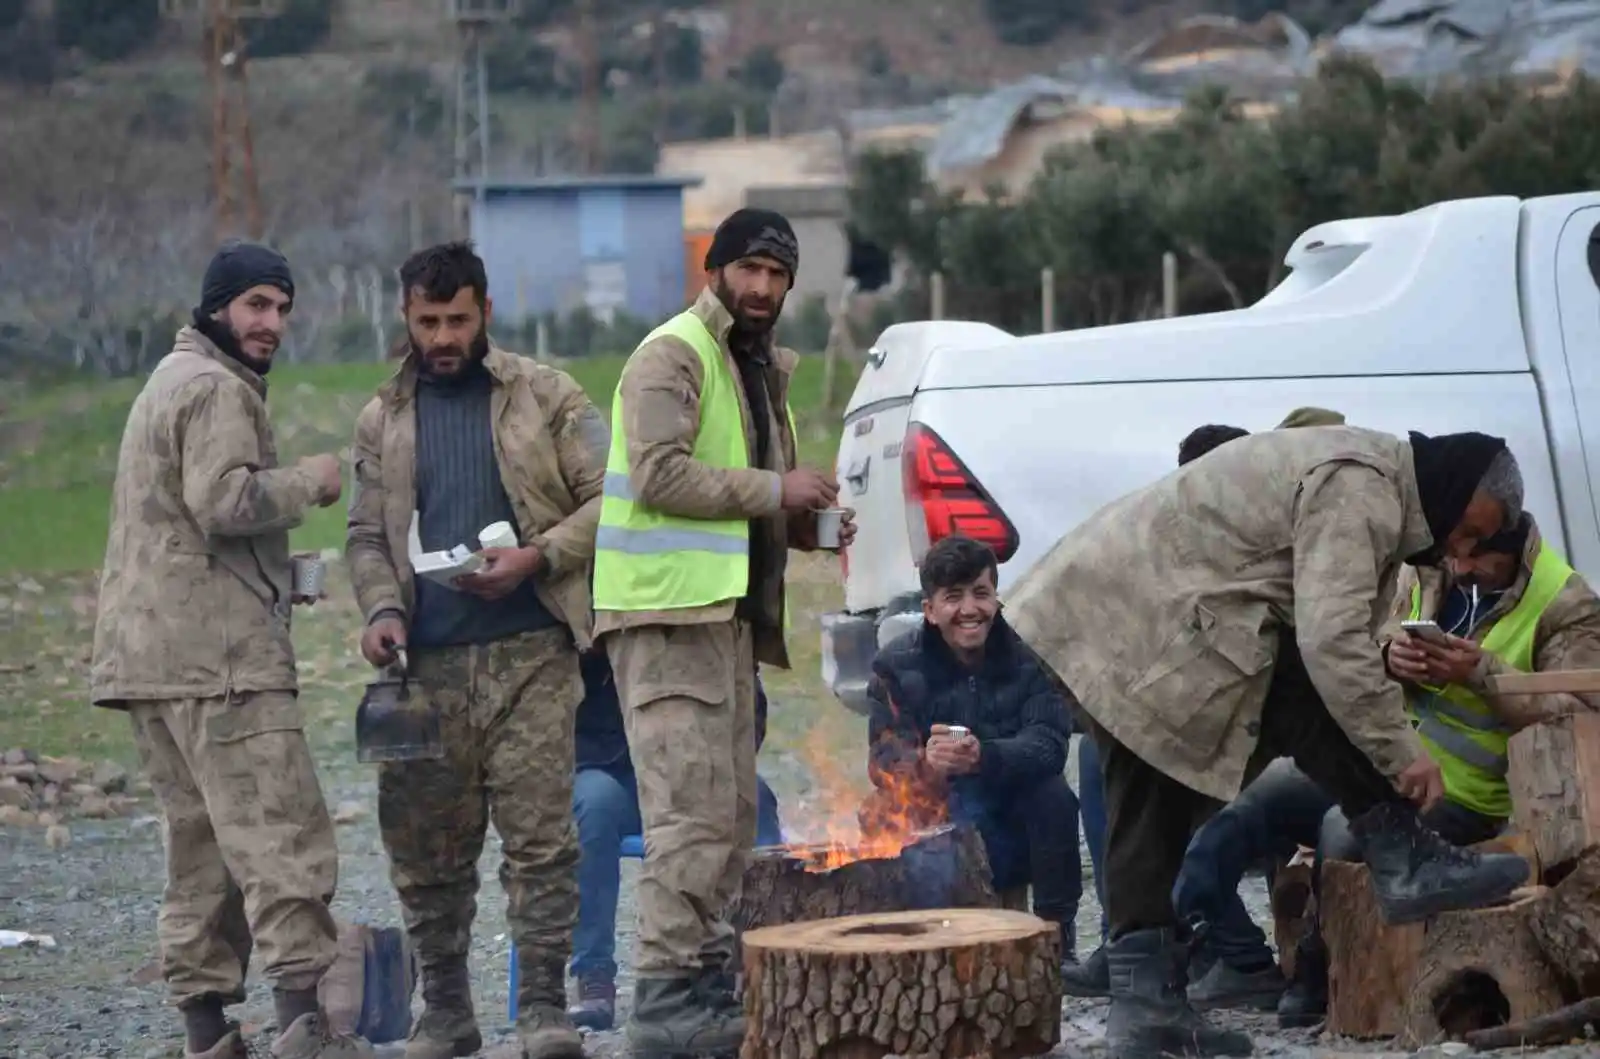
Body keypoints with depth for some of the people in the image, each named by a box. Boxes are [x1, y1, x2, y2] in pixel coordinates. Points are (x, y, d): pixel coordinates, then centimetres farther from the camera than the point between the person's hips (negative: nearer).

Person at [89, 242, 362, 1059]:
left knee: (199, 840, 10)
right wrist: (308, 480, -6)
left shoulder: (168, 381, 26)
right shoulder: (217, 389, -8)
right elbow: (225, 500, -21)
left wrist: (280, 577, 20)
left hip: (150, 650, 10)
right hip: (217, 653, -10)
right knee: (278, 834, -14)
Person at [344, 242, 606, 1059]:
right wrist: (382, 608, -2)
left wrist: (539, 557, -12)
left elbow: (607, 499, 2)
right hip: (431, 661, 3)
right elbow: (368, 536, 17)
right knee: (426, 844, 5)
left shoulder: (545, 396, 5)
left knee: (540, 834, -9)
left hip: (530, 653, -3)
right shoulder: (383, 421, 15)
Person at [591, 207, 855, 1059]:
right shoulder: (673, 356, -8)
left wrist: (805, 523, 12)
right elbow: (660, 474, -20)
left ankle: (707, 980, 20)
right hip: (670, 613, -10)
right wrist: (774, 488, -17)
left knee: (730, 812, 13)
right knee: (692, 809, -14)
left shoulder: (759, 368, 23)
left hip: (727, 613, 10)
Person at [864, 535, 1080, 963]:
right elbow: (884, 763, -15)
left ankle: (1058, 938, -16)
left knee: (1053, 794, -30)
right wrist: (925, 764, -41)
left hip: (1022, 824, 0)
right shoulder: (897, 666, -6)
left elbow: (1049, 743, -21)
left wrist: (984, 757, -43)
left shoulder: (1028, 655, -7)